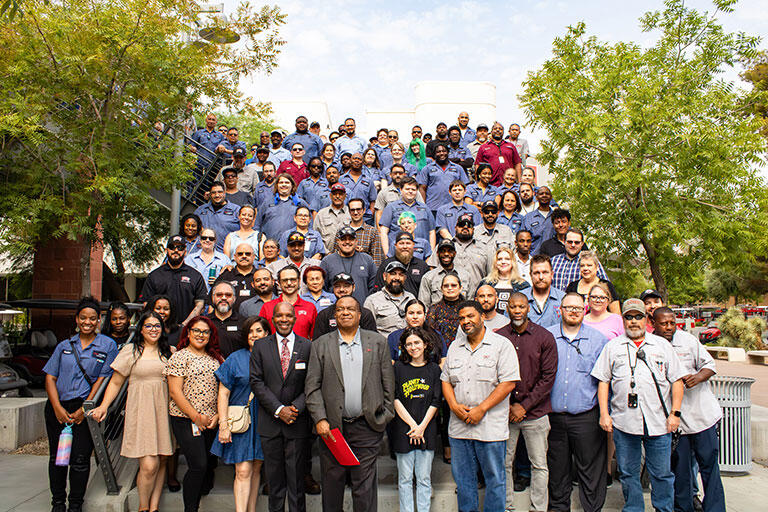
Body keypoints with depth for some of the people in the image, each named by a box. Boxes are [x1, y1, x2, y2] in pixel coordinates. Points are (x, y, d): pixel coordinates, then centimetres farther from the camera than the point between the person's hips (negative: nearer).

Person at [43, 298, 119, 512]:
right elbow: (50, 377, 8)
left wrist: (84, 409, -9)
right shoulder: (64, 346, 13)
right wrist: (58, 408, -5)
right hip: (57, 408, 4)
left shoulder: (107, 345, 2)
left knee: (80, 459, -4)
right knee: (56, 456, 10)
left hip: (85, 407, -3)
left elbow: (102, 379, -2)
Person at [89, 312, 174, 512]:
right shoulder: (131, 351, 3)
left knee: (162, 460, 4)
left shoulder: (169, 352, 12)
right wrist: (104, 406, -4)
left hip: (163, 411, 4)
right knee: (149, 465, -9)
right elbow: (116, 382, 5)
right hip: (140, 411, -3)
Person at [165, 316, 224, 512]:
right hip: (186, 420, -5)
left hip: (211, 421, 5)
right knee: (198, 465, -9)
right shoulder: (179, 357, -5)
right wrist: (196, 417, -12)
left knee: (208, 464, 9)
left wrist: (218, 415, -2)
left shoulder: (216, 358, 10)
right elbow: (175, 392, -10)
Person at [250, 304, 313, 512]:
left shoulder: (308, 346, 0)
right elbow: (256, 381, -3)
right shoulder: (260, 346, 3)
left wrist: (296, 408, -14)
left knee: (296, 477, 6)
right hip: (270, 421, 1)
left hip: (298, 422, -1)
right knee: (275, 477, 12)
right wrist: (279, 409, -11)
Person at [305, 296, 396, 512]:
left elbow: (388, 383, 7)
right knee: (331, 484, 12)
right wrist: (320, 419, -8)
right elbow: (312, 386, 1)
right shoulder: (321, 345, 5)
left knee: (365, 488, 5)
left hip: (367, 427, 0)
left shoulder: (378, 342, 6)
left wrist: (386, 415, 3)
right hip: (331, 427, 1)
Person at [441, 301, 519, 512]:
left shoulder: (501, 345, -6)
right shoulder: (455, 347, 12)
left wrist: (481, 409, -15)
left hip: (490, 427, -5)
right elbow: (446, 380, 13)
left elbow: (508, 382, -13)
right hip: (458, 426, 5)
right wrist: (454, 405, -5)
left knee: (494, 478, 7)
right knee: (462, 477, 15)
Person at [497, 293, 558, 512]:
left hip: (535, 412, -1)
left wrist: (524, 406, -9)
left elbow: (548, 376, -5)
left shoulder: (545, 337, -2)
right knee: (504, 463, 9)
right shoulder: (497, 337, 1)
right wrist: (506, 406, -6)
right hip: (504, 412, 1)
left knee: (539, 465, 7)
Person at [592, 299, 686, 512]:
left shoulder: (662, 345, 9)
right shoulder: (613, 347, 8)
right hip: (624, 421, 0)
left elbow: (676, 380, 8)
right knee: (627, 472, 9)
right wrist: (604, 413, -1)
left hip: (659, 422, 0)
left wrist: (675, 413, 0)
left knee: (662, 474, 6)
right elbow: (603, 380, 6)